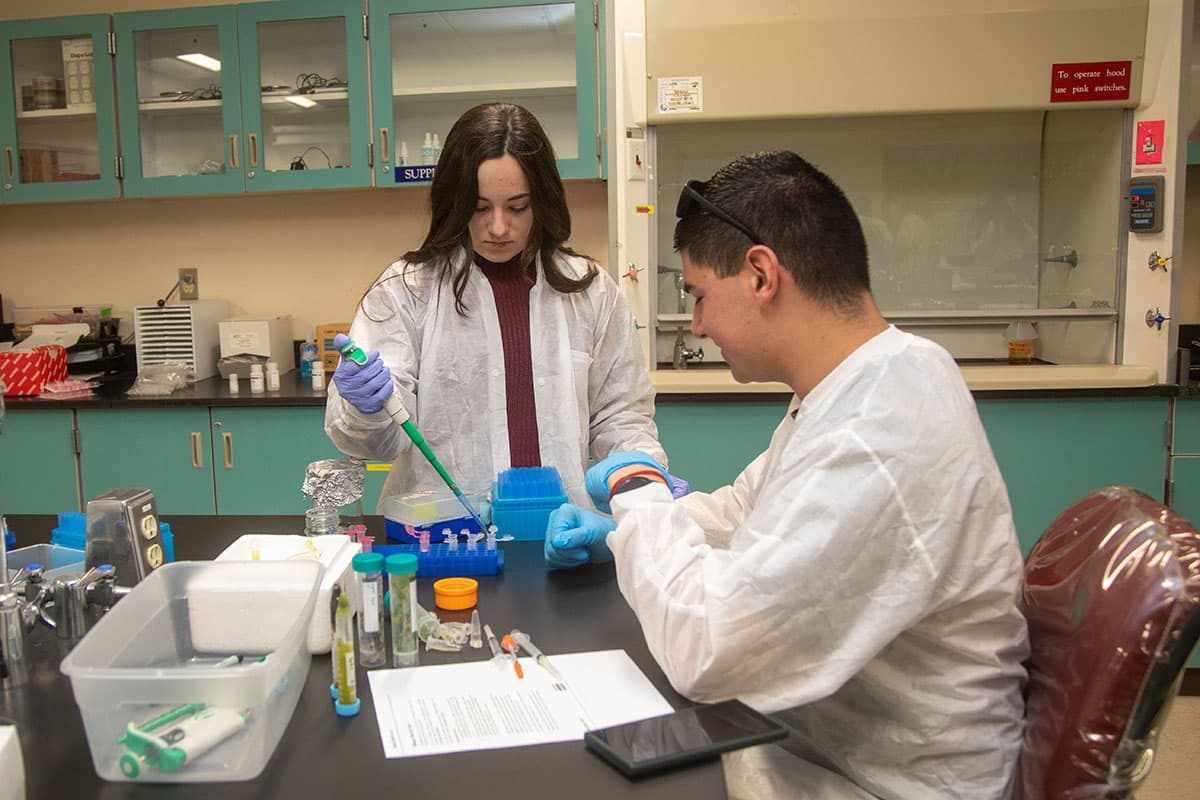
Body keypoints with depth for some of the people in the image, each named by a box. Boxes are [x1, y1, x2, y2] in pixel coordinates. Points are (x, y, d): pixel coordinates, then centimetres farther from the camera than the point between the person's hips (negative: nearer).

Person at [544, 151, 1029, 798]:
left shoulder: (881, 443, -31)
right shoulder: (867, 382, 2)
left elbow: (703, 648, -31)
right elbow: (746, 509, 17)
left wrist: (637, 491, -16)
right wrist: (625, 527, 3)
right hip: (808, 734, 8)